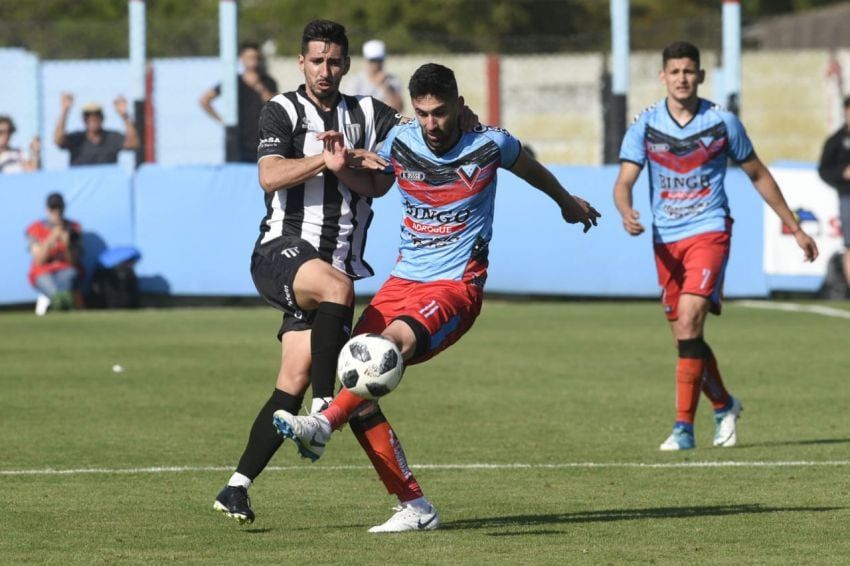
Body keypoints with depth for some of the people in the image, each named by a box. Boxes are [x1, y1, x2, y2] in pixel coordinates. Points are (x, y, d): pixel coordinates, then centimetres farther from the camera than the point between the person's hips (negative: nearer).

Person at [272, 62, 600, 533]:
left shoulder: (489, 145, -5)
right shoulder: (400, 141, 2)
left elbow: (528, 167, 18)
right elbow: (375, 186, 24)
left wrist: (566, 202, 36)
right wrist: (341, 170, 2)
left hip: (456, 286, -4)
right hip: (403, 280, 4)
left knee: (396, 339, -36)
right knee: (357, 391, -11)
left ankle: (322, 425, -49)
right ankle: (414, 507, -5)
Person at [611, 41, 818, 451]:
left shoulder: (722, 122, -1)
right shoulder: (645, 125, 1)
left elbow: (758, 175, 10)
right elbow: (624, 182, -6)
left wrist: (795, 229, 14)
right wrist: (626, 213, -30)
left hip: (709, 232, -3)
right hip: (666, 239, 3)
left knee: (689, 322, -20)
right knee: (685, 338, 8)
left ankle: (684, 428, -18)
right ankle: (724, 406, 33)